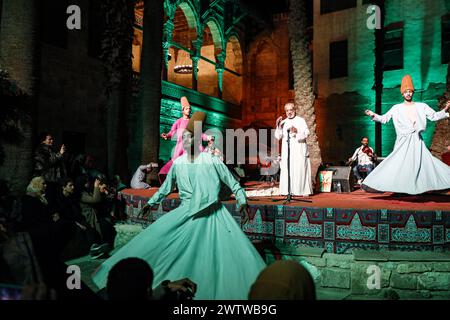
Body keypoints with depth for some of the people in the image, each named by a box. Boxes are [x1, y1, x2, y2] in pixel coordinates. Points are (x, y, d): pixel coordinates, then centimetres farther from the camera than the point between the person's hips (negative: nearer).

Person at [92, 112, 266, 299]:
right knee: (153, 240, -1)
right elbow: (167, 186, 20)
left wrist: (243, 202, -12)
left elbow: (233, 183, -1)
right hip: (186, 215, 3)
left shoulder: (211, 160, -6)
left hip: (212, 216, -3)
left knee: (236, 254, -8)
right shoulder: (178, 163, 4)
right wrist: (152, 202, 28)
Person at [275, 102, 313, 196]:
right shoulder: (283, 122, 15)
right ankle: (287, 190, 1)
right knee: (287, 170, -3)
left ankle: (304, 190, 0)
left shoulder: (301, 120, 7)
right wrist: (278, 126, -7)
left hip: (299, 151, -3)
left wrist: (297, 132, -22)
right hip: (287, 151, 3)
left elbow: (306, 133, -5)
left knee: (301, 170, -5)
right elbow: (278, 137, 7)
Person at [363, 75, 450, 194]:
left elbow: (434, 116, 13)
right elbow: (384, 119, 6)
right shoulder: (396, 108, 8)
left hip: (417, 141, 2)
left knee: (426, 161, 0)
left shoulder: (421, 106, 12)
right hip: (403, 141, -2)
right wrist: (373, 115, -9)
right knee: (397, 163, -10)